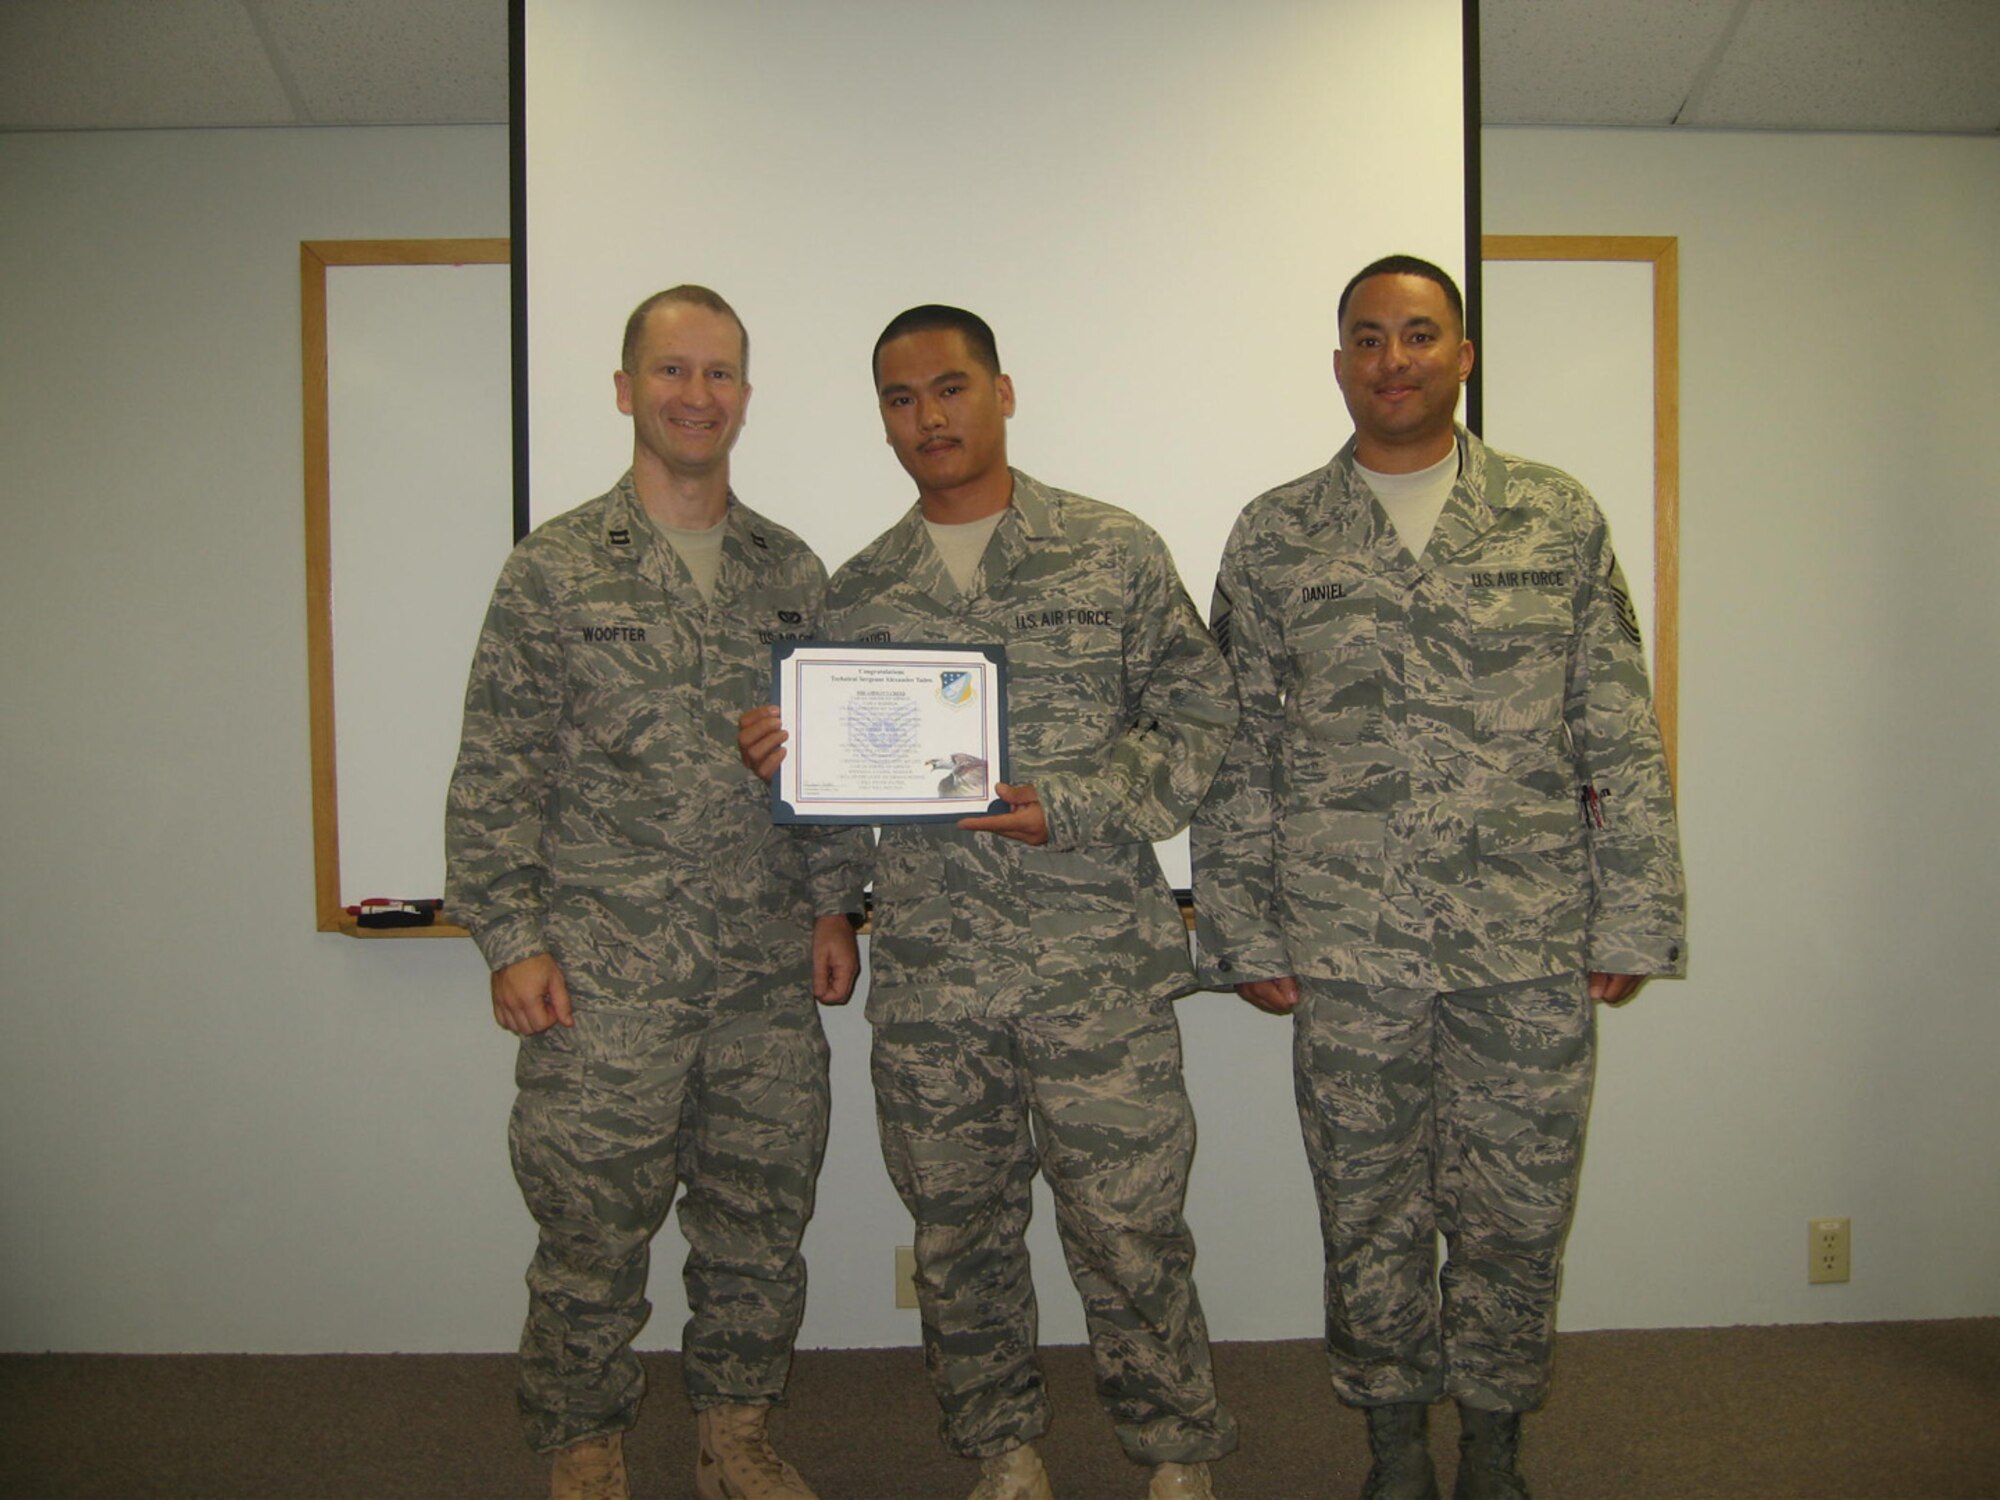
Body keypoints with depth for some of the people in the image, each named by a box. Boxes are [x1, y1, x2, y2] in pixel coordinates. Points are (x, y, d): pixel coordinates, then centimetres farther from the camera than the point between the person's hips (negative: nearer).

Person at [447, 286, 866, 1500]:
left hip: (770, 978, 3)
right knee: (594, 1230, 7)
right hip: (605, 980, -3)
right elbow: (496, 773, -2)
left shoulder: (794, 572, 9)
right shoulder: (554, 570, 0)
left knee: (761, 1225, 13)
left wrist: (833, 905, 7)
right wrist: (511, 938, -7)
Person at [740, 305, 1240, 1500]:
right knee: (959, 1230, 13)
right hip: (928, 975, 3)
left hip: (1096, 963, -3)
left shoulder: (1115, 551, 1)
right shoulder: (860, 590, 10)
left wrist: (1071, 806, -13)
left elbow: (1201, 716, -1)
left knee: (1128, 1228, 3)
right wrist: (784, 758, -6)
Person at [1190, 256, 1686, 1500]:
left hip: (1534, 952, 1)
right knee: (1371, 1221, 11)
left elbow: (1622, 743, 5)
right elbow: (1237, 753, 4)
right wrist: (1244, 933, 0)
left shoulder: (1559, 519, 6)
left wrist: (1632, 923, 0)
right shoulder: (1274, 537, 4)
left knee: (1517, 1219, 11)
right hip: (1347, 953, 0)